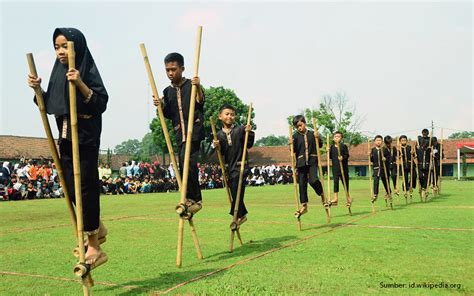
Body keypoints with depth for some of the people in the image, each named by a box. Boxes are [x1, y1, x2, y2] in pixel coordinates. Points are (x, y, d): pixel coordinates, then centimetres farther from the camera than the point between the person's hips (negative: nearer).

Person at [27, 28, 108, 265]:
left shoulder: (88, 71, -9)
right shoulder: (58, 73, 13)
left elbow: (101, 103, -19)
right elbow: (50, 106, 17)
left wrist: (80, 84, -29)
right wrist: (38, 89, 3)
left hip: (85, 138, -7)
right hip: (66, 138, 8)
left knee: (85, 187, -5)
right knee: (71, 188, 11)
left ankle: (94, 247, 5)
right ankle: (97, 228, 32)